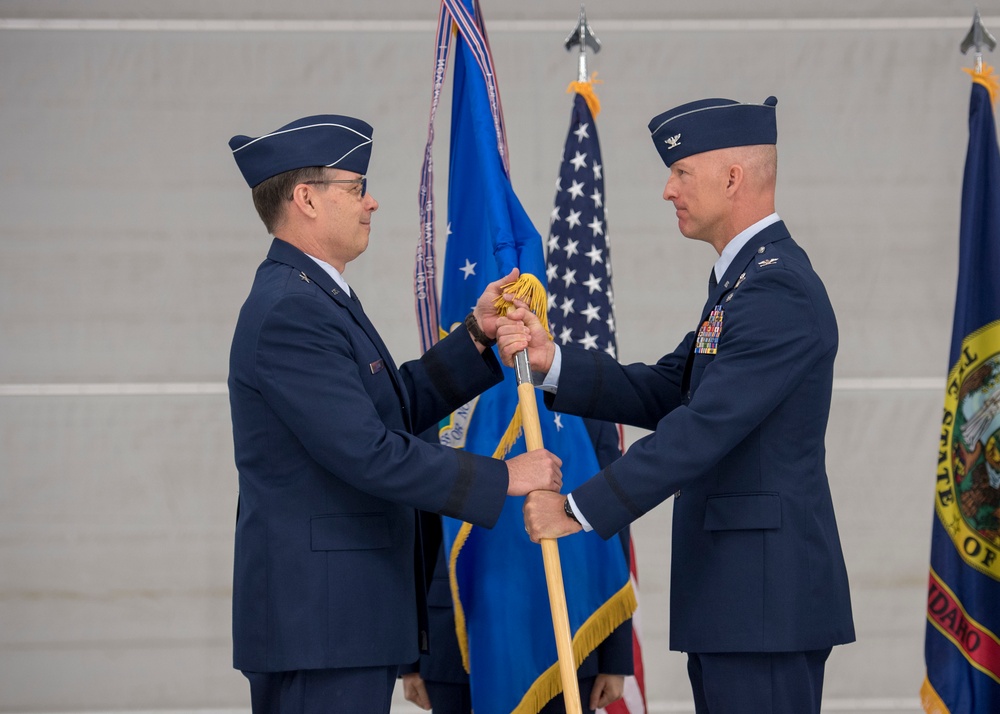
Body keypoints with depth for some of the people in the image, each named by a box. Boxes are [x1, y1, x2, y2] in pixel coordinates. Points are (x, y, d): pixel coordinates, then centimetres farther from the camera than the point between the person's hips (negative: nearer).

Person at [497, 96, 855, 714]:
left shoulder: (779, 291, -17)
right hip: (735, 596, 11)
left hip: (767, 598, -11)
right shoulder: (744, 277, 18)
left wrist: (579, 510, -20)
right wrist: (552, 362, 2)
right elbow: (661, 394, 15)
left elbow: (701, 429, -23)